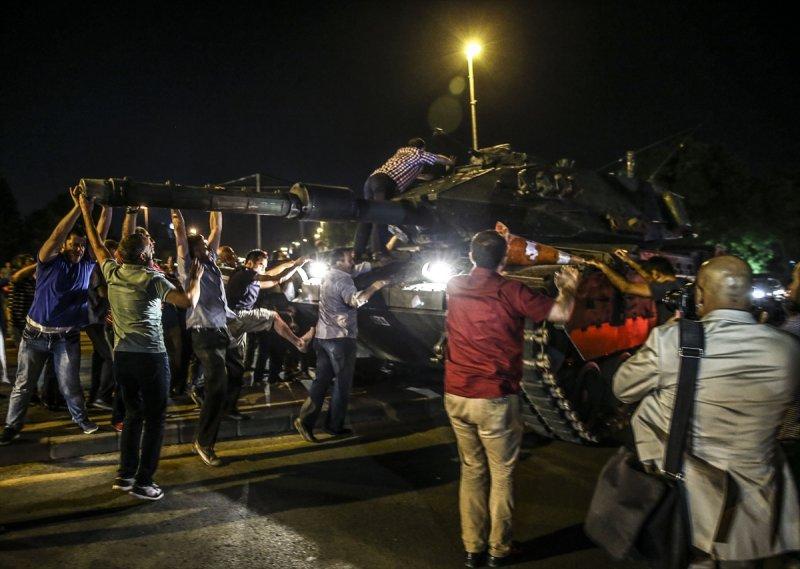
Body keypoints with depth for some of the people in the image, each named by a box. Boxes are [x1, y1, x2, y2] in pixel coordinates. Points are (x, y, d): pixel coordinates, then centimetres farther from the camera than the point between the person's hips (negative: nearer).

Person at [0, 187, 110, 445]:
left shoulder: (87, 265, 0)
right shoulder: (49, 262, -9)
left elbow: (101, 236, -7)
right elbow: (56, 236, -26)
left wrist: (107, 207, -17)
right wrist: (78, 207, -34)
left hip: (67, 337, 2)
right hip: (36, 334, -1)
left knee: (70, 385, 6)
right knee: (24, 384, 10)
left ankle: (81, 418, 24)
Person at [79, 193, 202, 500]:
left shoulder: (113, 273, 4)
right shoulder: (153, 279, -12)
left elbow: (97, 245, 22)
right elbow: (188, 301, -22)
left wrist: (87, 211, 32)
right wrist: (195, 278, -4)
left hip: (122, 356, 7)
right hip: (151, 356, -6)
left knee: (133, 412, 19)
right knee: (155, 417, 3)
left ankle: (125, 474, 23)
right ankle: (143, 481, 4)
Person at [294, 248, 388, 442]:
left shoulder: (331, 275, 12)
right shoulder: (342, 280, -16)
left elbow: (362, 268, 21)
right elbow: (355, 300, -36)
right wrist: (375, 286, -29)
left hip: (324, 336, 9)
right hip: (341, 338, -9)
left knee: (322, 380, 11)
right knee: (343, 383, 5)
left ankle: (305, 420, 6)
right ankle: (334, 426, 13)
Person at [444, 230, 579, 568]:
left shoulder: (454, 287, 3)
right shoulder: (510, 292, -11)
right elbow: (561, 314, -7)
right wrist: (568, 288, 13)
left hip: (456, 395, 5)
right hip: (495, 399, -4)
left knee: (471, 470, 16)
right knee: (502, 474, 11)